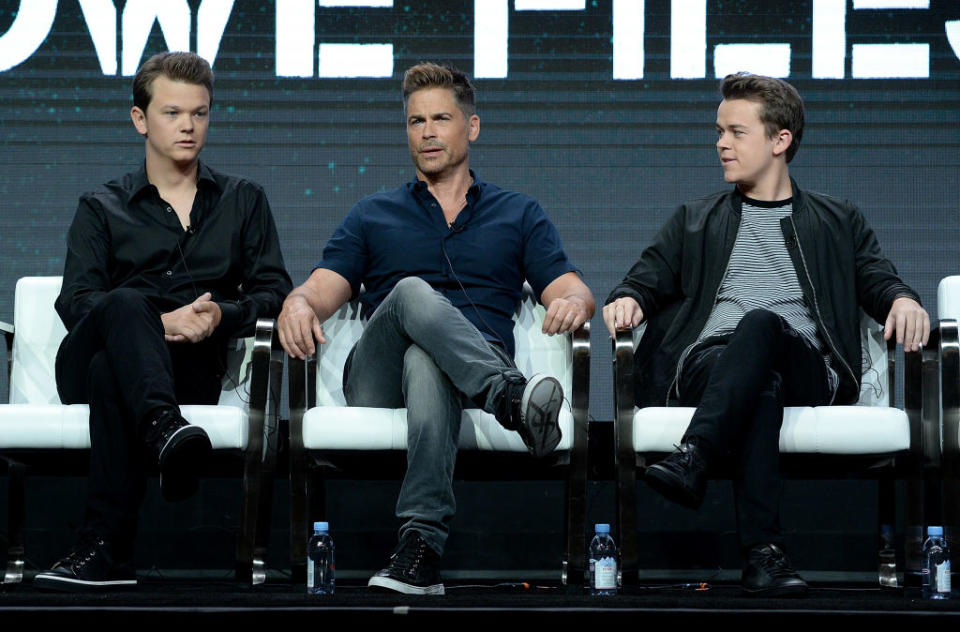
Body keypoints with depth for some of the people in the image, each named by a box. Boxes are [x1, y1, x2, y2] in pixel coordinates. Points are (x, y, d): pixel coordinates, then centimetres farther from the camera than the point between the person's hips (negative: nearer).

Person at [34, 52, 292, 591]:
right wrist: (158, 321, -15)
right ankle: (163, 429, -65)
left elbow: (274, 290, 14)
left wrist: (222, 315, -10)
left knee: (110, 370, -36)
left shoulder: (243, 201, 26)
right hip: (86, 361, 0)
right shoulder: (102, 209, 22)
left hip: (191, 366, 0)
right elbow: (75, 303, 4)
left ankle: (105, 549, -49)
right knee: (125, 303, -36)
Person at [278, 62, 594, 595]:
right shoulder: (372, 216, 26)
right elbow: (323, 288, 11)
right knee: (412, 293, -34)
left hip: (483, 362, -1)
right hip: (377, 383, 1)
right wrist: (299, 306, -15)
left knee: (425, 362, -40)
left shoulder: (519, 214, 24)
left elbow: (571, 291, 10)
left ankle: (421, 543, -56)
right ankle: (514, 399, -58)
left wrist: (573, 303, -17)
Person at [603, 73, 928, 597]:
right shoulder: (694, 220, 30)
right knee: (762, 385, -38)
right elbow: (649, 278, 21)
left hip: (806, 371, -1)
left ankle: (693, 458, -53)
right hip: (708, 365, 1)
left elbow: (877, 279, 16)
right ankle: (761, 550, -52)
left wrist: (902, 299, -10)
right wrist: (628, 298, -4)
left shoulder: (838, 222, 26)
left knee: (760, 323, -37)